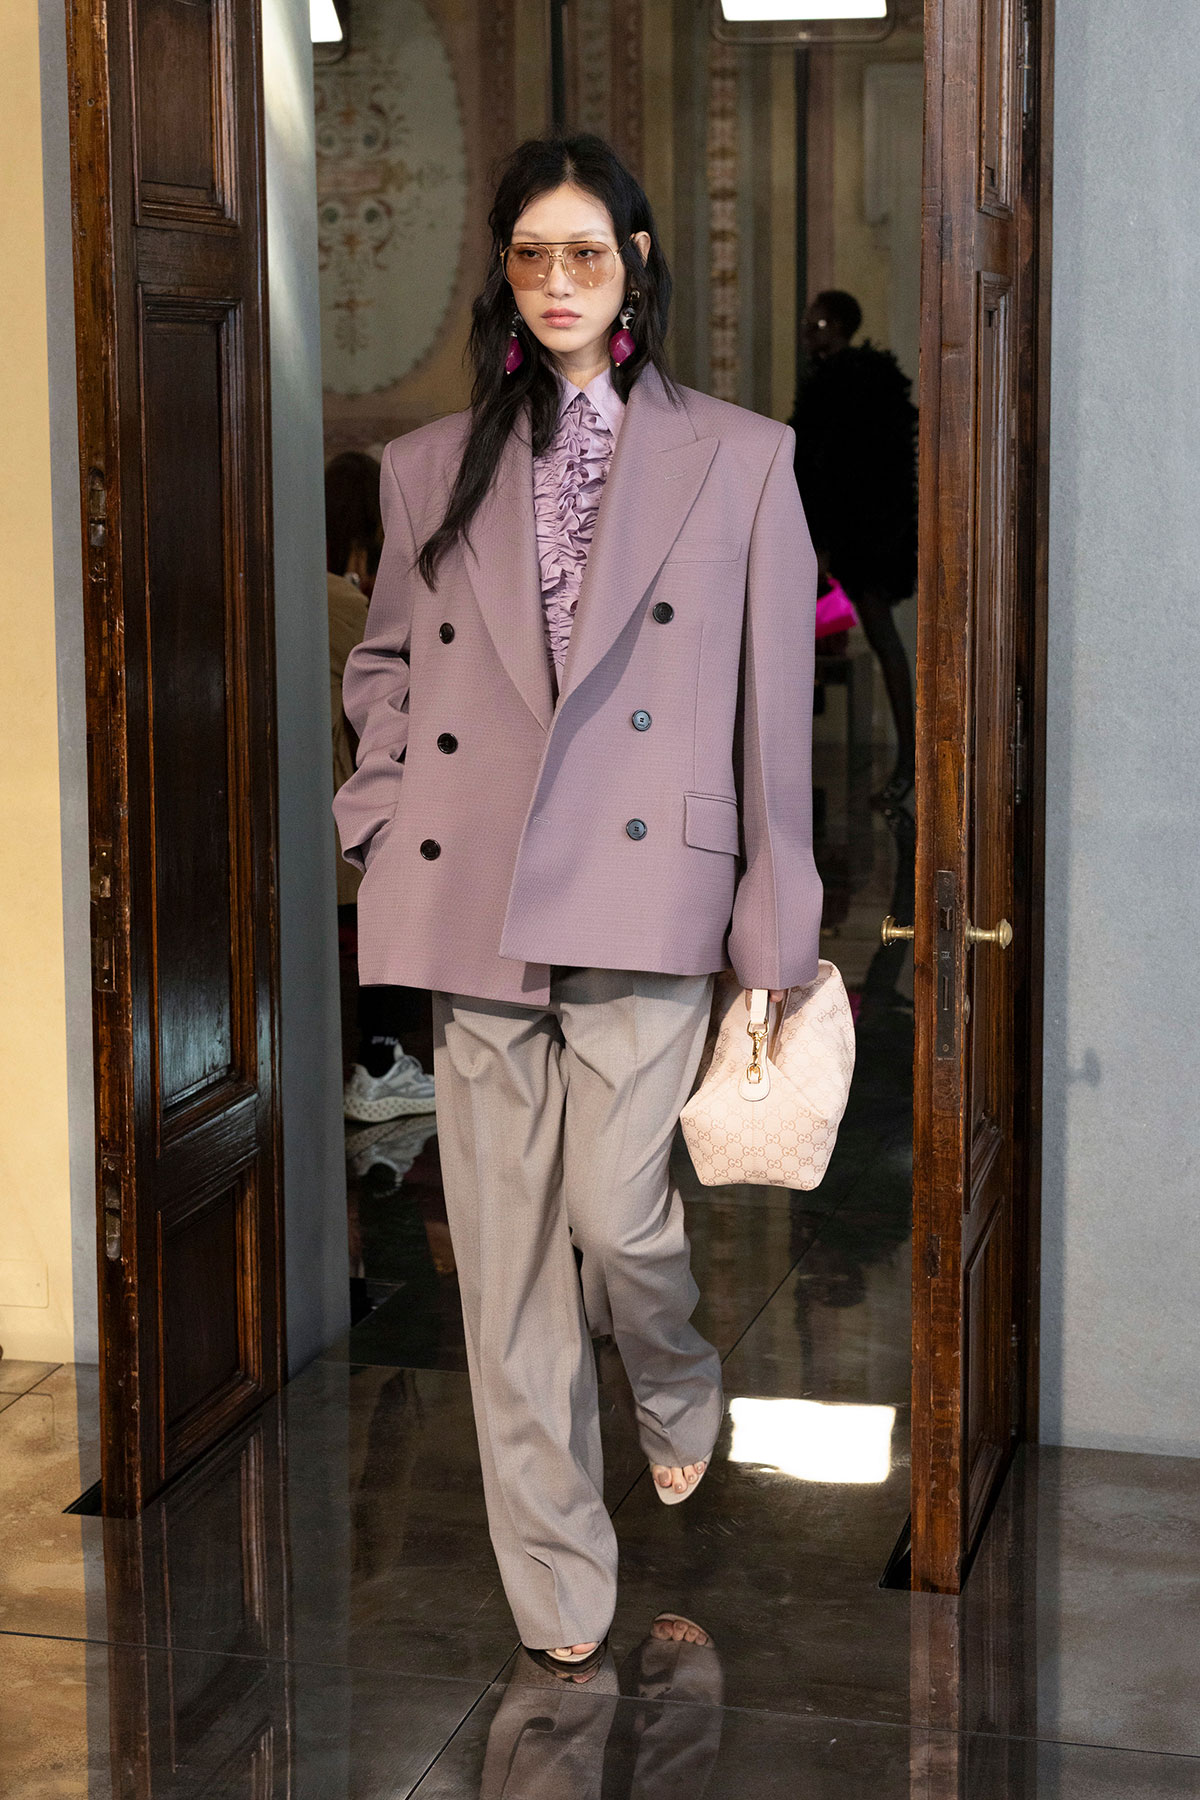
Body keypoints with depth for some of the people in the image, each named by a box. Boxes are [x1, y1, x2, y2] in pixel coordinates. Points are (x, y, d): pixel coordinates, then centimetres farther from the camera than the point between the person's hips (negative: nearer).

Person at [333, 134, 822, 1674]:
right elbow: (383, 662, 21)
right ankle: (556, 1584, 15)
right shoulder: (432, 466, 12)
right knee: (505, 1246, 3)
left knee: (614, 1208, -10)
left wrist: (775, 937, 0)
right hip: (466, 899, 3)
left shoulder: (738, 458, 6)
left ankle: (678, 1389, 27)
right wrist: (383, 826, 5)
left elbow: (774, 706, 3)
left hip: (642, 885, -2)